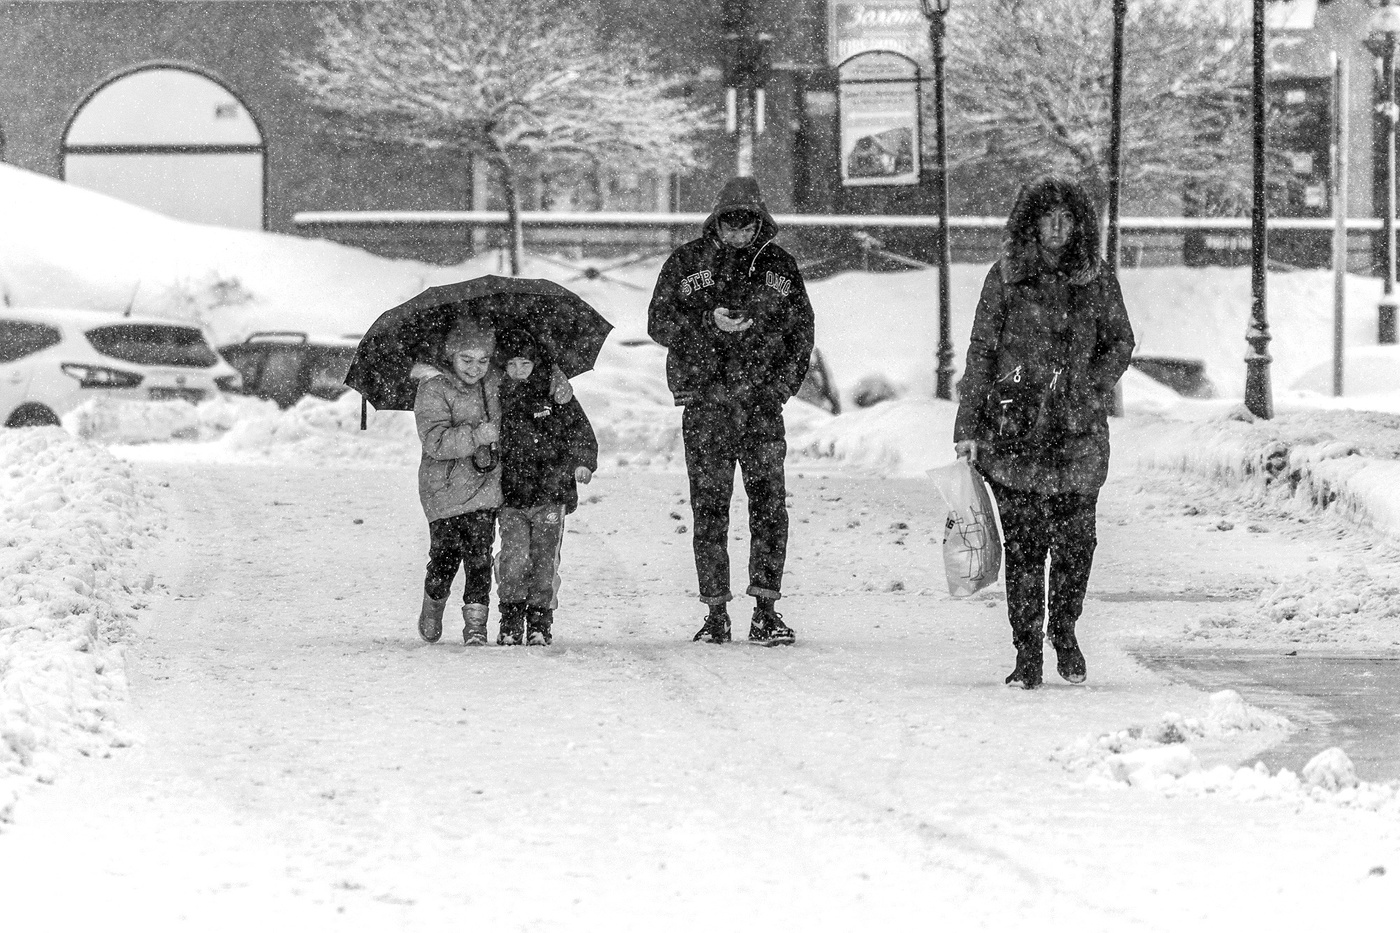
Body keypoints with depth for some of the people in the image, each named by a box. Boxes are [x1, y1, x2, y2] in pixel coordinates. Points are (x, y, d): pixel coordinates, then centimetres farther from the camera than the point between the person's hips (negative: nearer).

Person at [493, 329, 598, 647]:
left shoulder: (555, 394, 4)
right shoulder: (496, 400, 8)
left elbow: (580, 430, 5)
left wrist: (583, 462, -10)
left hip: (551, 492, -1)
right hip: (511, 496, 1)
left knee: (544, 561, -1)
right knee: (513, 561, -11)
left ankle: (540, 624, 10)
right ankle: (510, 624, -2)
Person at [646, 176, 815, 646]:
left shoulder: (778, 265, 9)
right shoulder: (688, 263, 4)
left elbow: (802, 331, 13)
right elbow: (659, 322, 1)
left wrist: (782, 385, 1)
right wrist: (710, 324, -15)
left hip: (762, 401, 1)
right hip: (705, 400, -1)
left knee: (770, 505, -7)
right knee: (709, 510, -2)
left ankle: (766, 611, -3)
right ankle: (716, 613, 4)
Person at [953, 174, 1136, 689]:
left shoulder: (1098, 281, 6)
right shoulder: (1005, 278, 2)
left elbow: (1120, 342, 17)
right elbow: (981, 351, 3)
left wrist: (1094, 384, -2)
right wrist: (968, 425, -1)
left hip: (1079, 433, 1)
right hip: (1013, 432, -1)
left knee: (1076, 541, 1)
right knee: (1023, 544, -3)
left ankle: (1063, 632, 25)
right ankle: (1028, 654, 4)